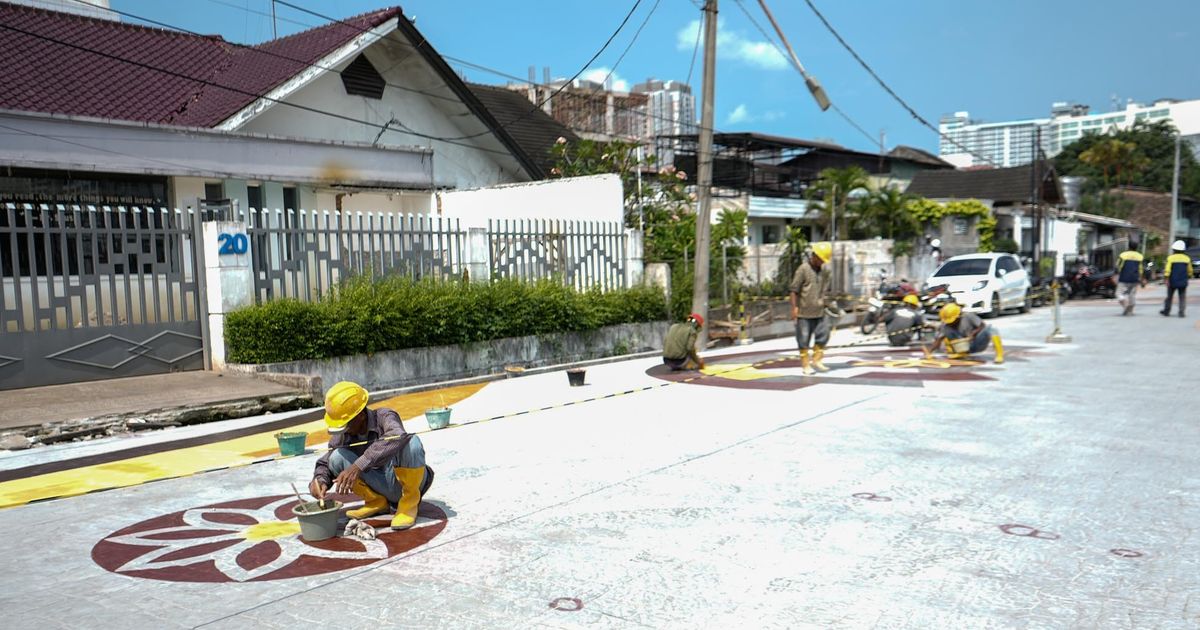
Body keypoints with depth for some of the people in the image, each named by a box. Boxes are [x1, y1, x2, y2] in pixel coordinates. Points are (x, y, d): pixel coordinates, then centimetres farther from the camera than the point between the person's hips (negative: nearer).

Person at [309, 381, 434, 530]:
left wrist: (358, 465, -49)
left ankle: (410, 500, -12)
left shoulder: (383, 417, -21)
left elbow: (397, 437, -43)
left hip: (405, 479, -4)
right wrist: (319, 480, -23)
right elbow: (325, 463, 2)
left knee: (411, 442, -35)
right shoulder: (342, 436, -5)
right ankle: (376, 501, 3)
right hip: (383, 485, 4)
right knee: (337, 457, -15)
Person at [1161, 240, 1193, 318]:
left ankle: (1166, 311, 16)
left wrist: (1166, 279, -13)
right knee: (1182, 297, 5)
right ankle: (1181, 312, -3)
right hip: (1183, 282, 2)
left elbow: (1167, 270, -13)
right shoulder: (1187, 258, 4)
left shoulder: (1170, 258, -7)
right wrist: (1188, 276, 28)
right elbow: (1190, 271, 11)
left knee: (1169, 297, 10)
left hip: (1172, 282, -2)